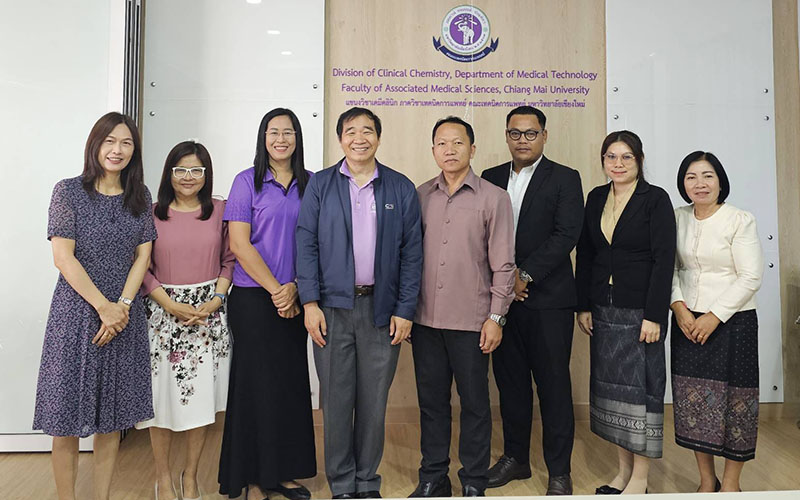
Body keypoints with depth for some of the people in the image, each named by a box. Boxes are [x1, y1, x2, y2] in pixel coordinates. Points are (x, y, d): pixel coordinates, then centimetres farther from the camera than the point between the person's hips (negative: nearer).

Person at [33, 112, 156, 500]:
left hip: (124, 312, 4)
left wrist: (123, 305, -8)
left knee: (112, 417, 10)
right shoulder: (69, 191, -3)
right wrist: (103, 307, -14)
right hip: (77, 310, -3)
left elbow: (143, 254, 4)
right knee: (67, 420, 2)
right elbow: (63, 257, -9)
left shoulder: (140, 196, 8)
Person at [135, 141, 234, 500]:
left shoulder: (220, 211, 4)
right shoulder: (153, 213, 1)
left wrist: (215, 301, -9)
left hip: (209, 315, 1)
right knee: (162, 397, 5)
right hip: (162, 312, 0)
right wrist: (171, 305, -11)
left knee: (200, 397, 7)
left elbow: (229, 261, 5)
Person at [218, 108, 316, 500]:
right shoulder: (247, 182, -1)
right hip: (253, 298, -3)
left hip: (295, 300, 3)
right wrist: (274, 289, -11)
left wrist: (294, 287, -7)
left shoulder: (311, 184, 8)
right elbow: (239, 244, -7)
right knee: (256, 383, 3)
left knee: (292, 382, 7)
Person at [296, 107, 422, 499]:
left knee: (374, 400, 9)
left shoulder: (401, 189, 6)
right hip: (332, 308, 0)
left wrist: (405, 310, -3)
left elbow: (412, 253, 3)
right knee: (336, 400, 7)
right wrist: (310, 303, -8)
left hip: (382, 309, 1)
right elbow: (306, 244, 1)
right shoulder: (320, 185, 5)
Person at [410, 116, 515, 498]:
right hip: (426, 319, 3)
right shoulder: (421, 196, 7)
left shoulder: (493, 198, -2)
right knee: (431, 401, 13)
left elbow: (502, 263, -3)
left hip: (472, 321, -3)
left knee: (475, 403, 7)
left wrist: (496, 317, -7)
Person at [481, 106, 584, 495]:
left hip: (548, 298, -3)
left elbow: (567, 235, -10)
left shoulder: (565, 179, 1)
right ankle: (515, 458, 28)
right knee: (510, 382, 12)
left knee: (553, 385, 2)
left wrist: (524, 275, -15)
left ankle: (559, 472, 15)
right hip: (502, 298, 4)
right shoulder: (491, 178, 12)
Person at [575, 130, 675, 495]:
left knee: (640, 388, 1)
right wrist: (584, 306, 6)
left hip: (640, 310, -5)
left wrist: (654, 315, -16)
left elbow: (664, 259, -11)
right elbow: (585, 255, 10)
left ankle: (640, 479, 16)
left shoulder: (655, 199, -6)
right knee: (610, 386, 10)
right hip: (603, 310, 5)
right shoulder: (596, 198, 9)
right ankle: (624, 470, 24)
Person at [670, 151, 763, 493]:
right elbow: (671, 269, 7)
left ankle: (731, 483, 21)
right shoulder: (677, 219, 5)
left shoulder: (740, 220, -7)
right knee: (693, 401, 8)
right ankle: (706, 480, 24)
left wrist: (715, 316, -15)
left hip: (732, 322, -4)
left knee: (732, 400, 3)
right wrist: (678, 306, -7)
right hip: (688, 323, 4)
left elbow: (751, 278, -11)